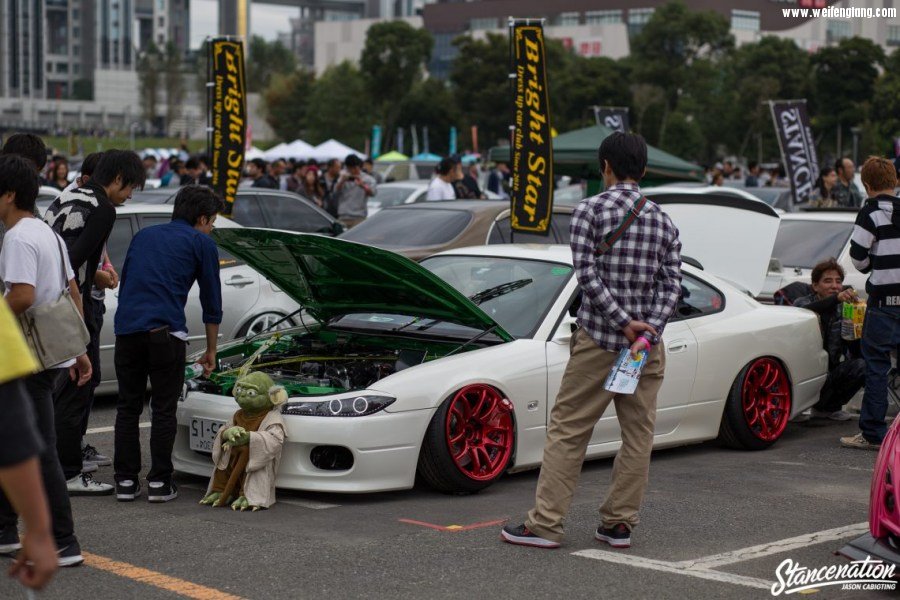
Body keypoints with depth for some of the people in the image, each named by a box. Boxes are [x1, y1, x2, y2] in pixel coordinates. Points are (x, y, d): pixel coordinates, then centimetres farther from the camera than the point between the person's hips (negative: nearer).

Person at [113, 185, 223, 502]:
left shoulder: (143, 235, 25)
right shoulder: (202, 243, 10)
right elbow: (211, 300, 14)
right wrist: (211, 350, 23)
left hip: (126, 329, 4)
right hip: (165, 330, -4)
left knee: (128, 407, 12)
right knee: (163, 408, 5)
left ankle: (125, 481, 13)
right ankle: (159, 482, 7)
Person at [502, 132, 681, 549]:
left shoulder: (590, 210, -5)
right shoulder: (663, 222, 8)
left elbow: (587, 275, -12)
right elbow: (672, 287, 0)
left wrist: (624, 323, -10)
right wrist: (647, 335, -9)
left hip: (597, 339, -4)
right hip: (648, 345, 4)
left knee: (567, 431, 1)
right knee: (638, 436, 10)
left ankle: (545, 524, 1)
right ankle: (619, 524, 13)